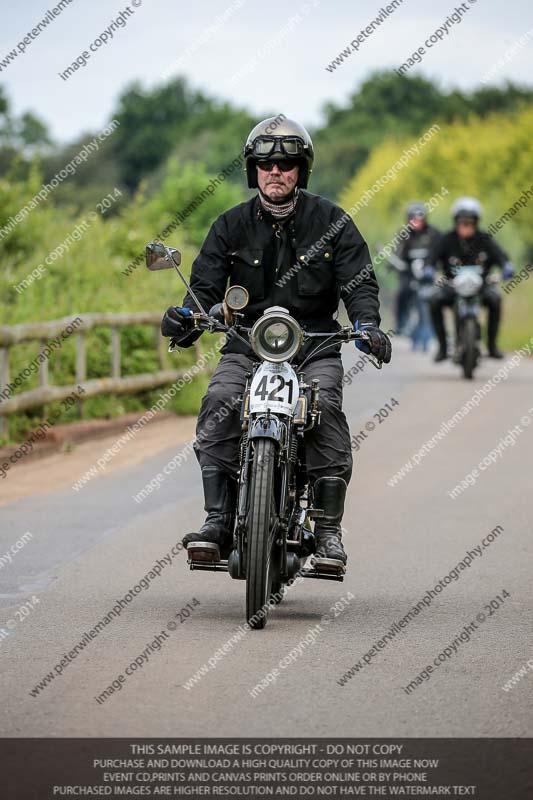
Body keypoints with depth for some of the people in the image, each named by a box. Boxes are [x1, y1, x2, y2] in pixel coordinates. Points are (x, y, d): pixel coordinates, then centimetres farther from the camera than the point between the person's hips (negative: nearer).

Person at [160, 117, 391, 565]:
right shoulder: (232, 226, 9)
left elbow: (359, 280, -2)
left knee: (325, 407, -29)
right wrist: (186, 316, -20)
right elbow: (207, 282, 3)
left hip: (315, 346, -1)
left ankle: (328, 529, -24)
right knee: (218, 402, -26)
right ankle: (218, 521, -25)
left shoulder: (331, 222, 5)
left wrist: (367, 324, -22)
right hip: (246, 345, 2)